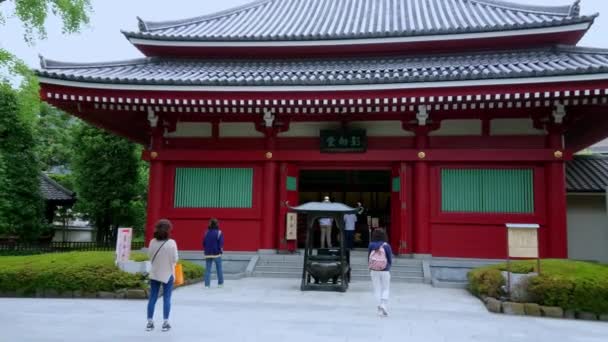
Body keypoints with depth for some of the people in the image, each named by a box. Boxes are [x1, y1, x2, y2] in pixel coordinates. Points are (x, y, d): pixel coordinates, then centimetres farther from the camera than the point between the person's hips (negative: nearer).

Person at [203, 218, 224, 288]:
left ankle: (207, 284, 1)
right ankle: (220, 283, 16)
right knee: (219, 269, 10)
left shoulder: (207, 232, 4)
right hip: (216, 253, -3)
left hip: (208, 254, 3)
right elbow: (221, 243, -11)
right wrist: (221, 251, 4)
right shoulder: (219, 233, -9)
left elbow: (204, 243, 8)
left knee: (207, 269, 4)